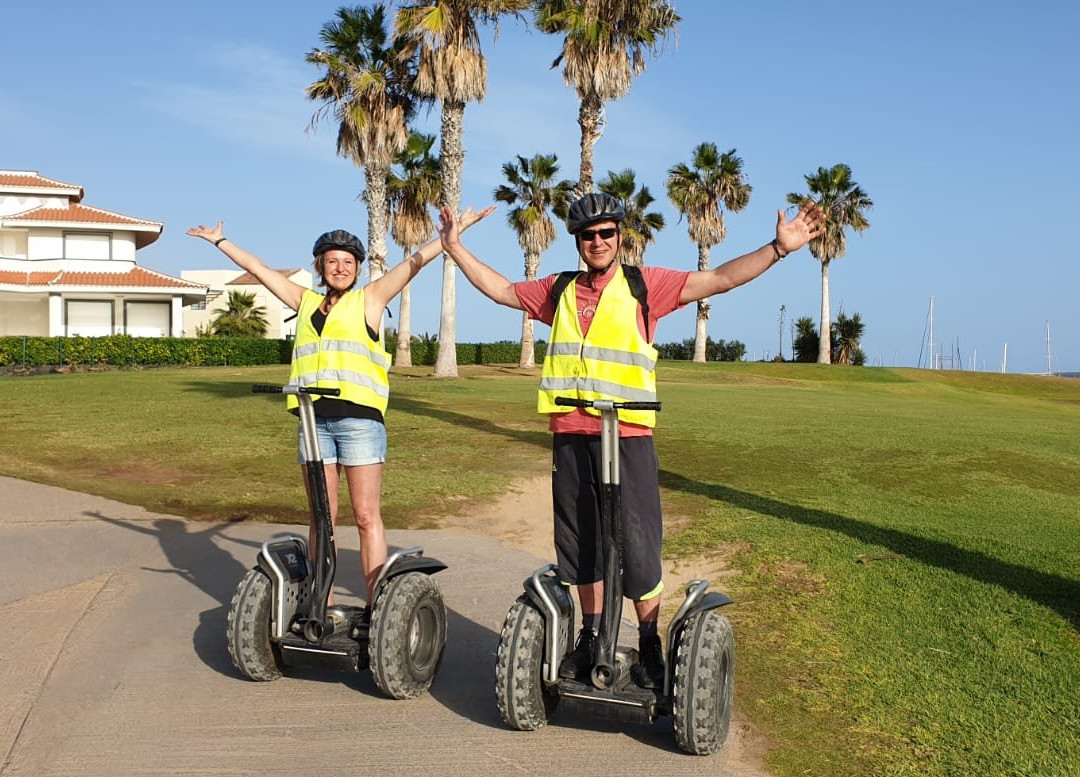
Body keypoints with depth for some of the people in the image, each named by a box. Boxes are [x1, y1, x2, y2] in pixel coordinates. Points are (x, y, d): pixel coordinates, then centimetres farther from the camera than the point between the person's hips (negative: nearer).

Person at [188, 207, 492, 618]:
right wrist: (220, 241, 35)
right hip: (314, 420, 4)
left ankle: (375, 606, -3)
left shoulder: (369, 298, 11)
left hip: (359, 417, -4)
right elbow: (258, 268, 28)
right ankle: (321, 603, 11)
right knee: (321, 517, 6)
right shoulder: (305, 301, 20)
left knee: (366, 515, -4)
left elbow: (417, 260, 8)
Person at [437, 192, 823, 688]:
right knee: (581, 545, 13)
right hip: (570, 436, 4)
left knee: (638, 549, -2)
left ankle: (650, 647, 13)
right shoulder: (559, 291, 14)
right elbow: (500, 290, 25)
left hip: (627, 436, -4)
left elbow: (719, 280, 0)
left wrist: (779, 247, -8)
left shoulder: (643, 285, 3)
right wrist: (456, 248, 25)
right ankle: (590, 638, 28)